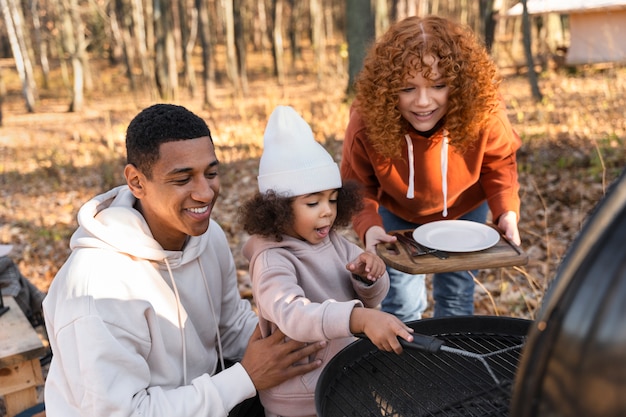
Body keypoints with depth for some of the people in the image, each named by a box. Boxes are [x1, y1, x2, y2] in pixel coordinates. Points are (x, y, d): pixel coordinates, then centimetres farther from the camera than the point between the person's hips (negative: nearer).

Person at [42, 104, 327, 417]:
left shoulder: (208, 234, -7)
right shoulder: (98, 284, -29)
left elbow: (232, 323, 4)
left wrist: (288, 342, -14)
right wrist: (246, 377, -24)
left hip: (201, 389, 6)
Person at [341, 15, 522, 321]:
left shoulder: (482, 112, -33)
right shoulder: (367, 123, -35)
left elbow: (499, 163, -11)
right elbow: (357, 187, -17)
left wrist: (507, 211, -28)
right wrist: (369, 225, -37)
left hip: (464, 211, 1)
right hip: (397, 214, 0)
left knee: (456, 297, 14)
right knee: (401, 303, 8)